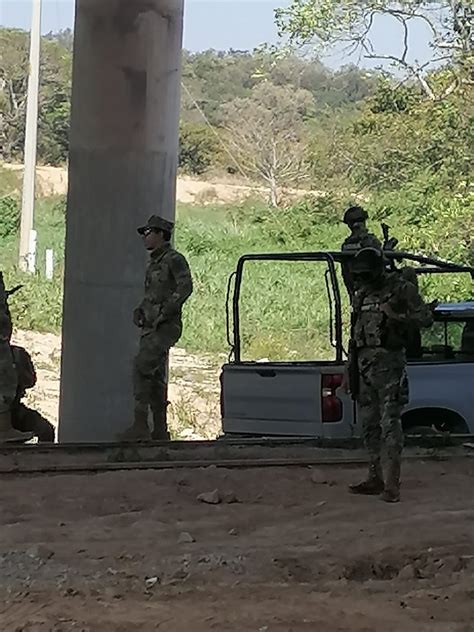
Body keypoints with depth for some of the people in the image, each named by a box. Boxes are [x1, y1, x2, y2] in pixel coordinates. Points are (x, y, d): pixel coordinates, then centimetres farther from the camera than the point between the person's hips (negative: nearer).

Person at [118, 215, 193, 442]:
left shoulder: (174, 260, -7)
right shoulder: (153, 264, 20)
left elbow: (185, 287, -19)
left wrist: (165, 312, -23)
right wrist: (140, 310, 10)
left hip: (165, 328, -9)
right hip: (150, 328, 9)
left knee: (141, 367, -19)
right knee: (155, 377, 8)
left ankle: (140, 425, -19)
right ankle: (160, 430, 11)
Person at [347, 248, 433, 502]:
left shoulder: (401, 288, -4)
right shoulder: (361, 295, 16)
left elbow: (426, 317, -7)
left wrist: (396, 316, -20)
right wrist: (349, 368, 18)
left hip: (388, 364, -7)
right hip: (364, 365, 7)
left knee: (390, 422, -9)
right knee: (369, 423, 10)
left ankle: (393, 483, -10)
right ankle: (375, 478, 18)